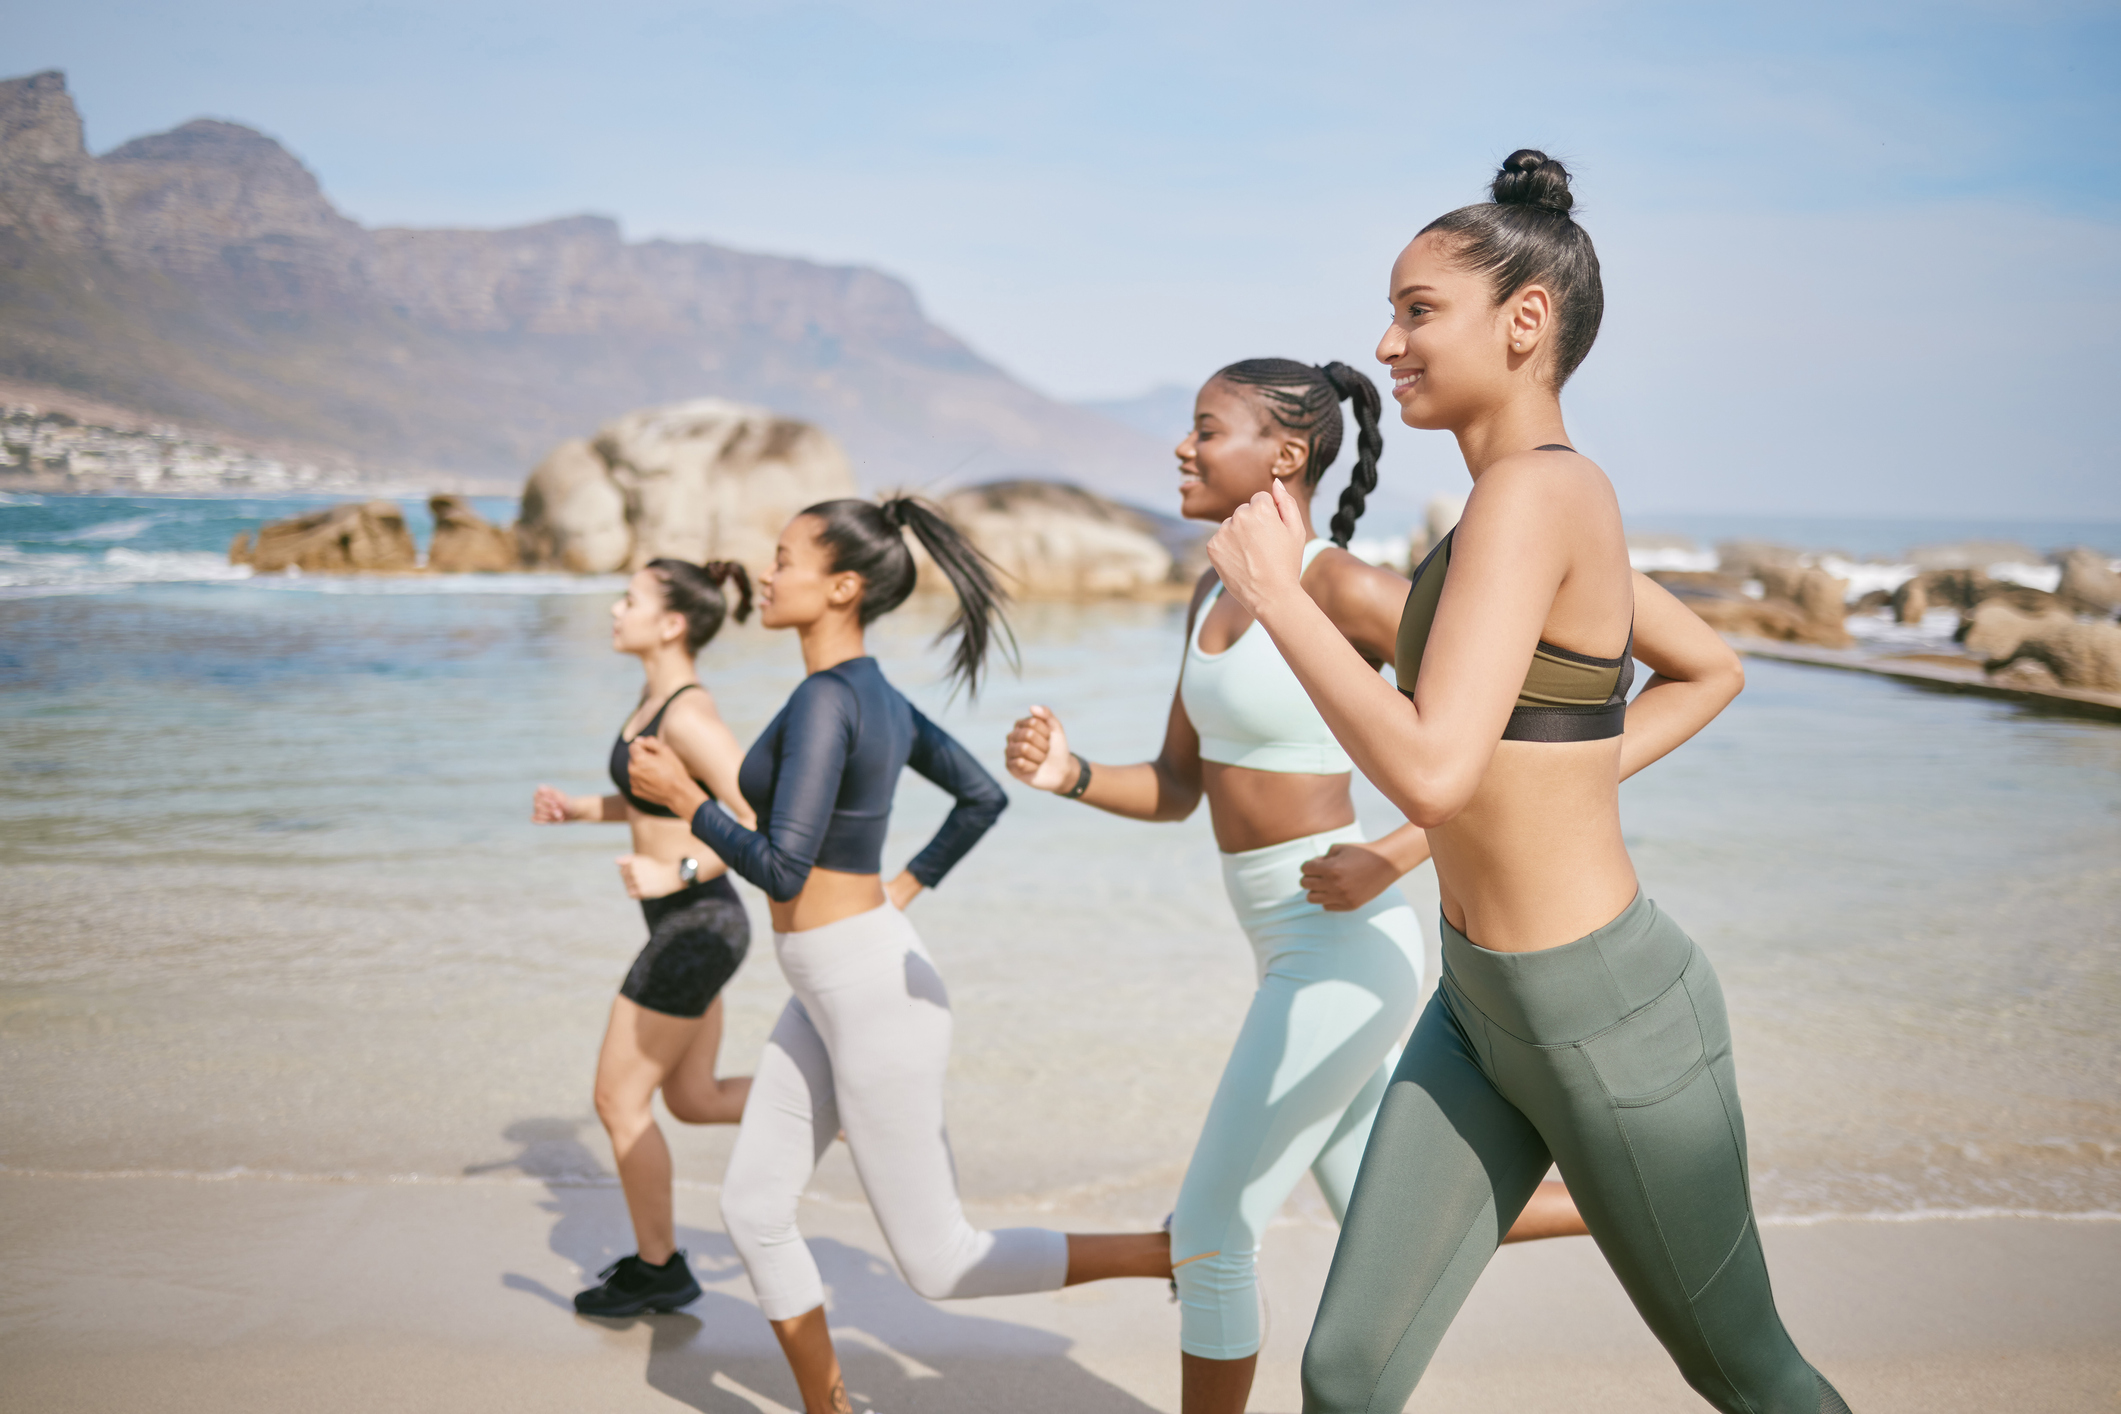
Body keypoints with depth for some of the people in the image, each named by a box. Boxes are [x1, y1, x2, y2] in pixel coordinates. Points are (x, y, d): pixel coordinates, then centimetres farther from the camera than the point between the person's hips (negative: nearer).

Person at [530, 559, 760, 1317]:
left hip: (695, 927, -10)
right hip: (692, 923, 10)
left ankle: (658, 1269, 20)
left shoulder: (688, 715, -21)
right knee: (692, 1101, 18)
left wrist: (676, 873, -30)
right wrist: (578, 809, 11)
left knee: (619, 1100, 4)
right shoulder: (658, 698, 9)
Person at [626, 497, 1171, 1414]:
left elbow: (782, 870, -24)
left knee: (940, 1264, 2)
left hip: (872, 995, -10)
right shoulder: (878, 694, 7)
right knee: (753, 1209, 14)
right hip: (830, 991, 10)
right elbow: (984, 797, 18)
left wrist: (682, 797, -12)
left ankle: (1181, 1252, 4)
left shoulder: (825, 699, -20)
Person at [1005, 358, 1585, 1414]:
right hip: (1299, 952, 9)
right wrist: (1066, 775, -7)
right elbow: (1176, 789, 12)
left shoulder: (1351, 588, -17)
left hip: (1342, 953, -9)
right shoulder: (1214, 594, 9)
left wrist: (1391, 857, -25)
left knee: (1209, 1236, 1)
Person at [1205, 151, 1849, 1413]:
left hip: (1610, 1017, -9)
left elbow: (1430, 773, -31)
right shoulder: (1564, 493, 6)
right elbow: (1709, 669, 21)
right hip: (1485, 1009, 9)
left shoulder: (1528, 491, -22)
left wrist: (1274, 590, -21)